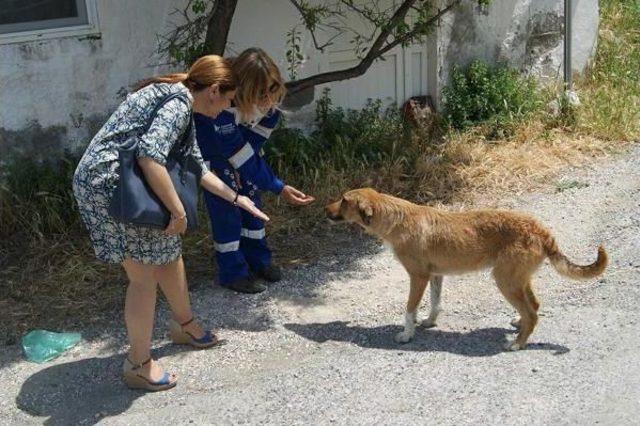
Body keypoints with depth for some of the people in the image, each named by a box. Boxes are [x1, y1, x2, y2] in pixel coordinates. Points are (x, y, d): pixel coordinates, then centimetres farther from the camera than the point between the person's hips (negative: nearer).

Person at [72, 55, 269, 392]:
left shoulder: (180, 104, 15)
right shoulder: (178, 104, -18)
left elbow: (195, 166, 24)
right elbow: (150, 156, -32)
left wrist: (236, 198, 28)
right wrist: (178, 211, -24)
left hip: (123, 182, 10)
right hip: (107, 184, -10)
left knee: (169, 253, 21)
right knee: (145, 275, -3)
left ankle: (184, 325, 43)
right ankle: (139, 364, 12)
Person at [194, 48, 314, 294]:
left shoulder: (270, 96, -27)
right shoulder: (223, 103, -42)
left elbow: (259, 135, -10)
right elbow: (239, 155, -37)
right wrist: (279, 189, -37)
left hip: (242, 138, 6)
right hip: (211, 142, -5)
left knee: (250, 193, 6)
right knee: (225, 203, -9)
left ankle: (258, 260, 18)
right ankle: (232, 272, 1)